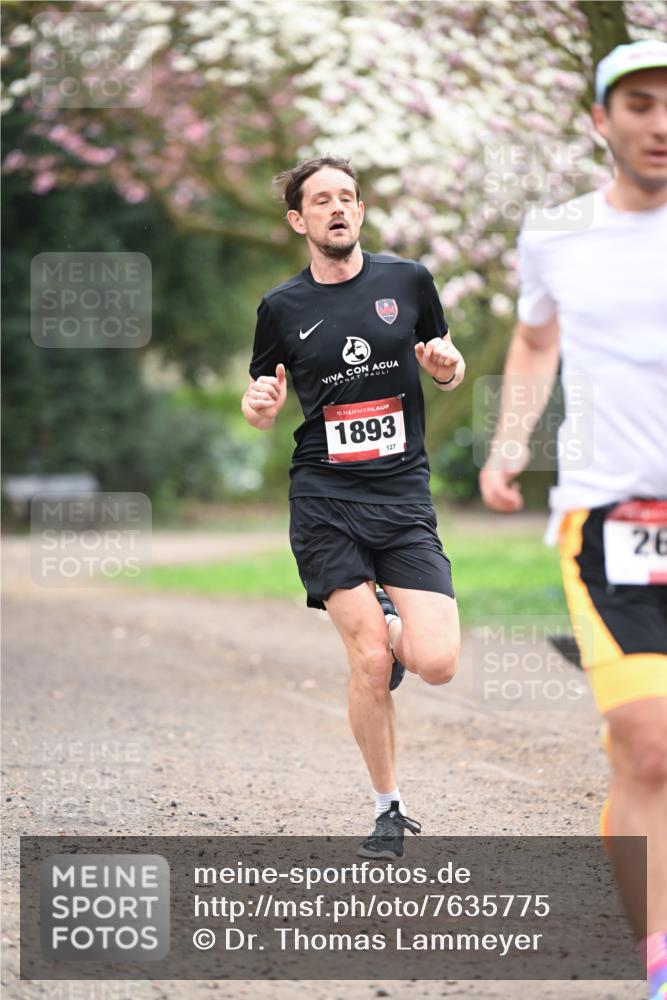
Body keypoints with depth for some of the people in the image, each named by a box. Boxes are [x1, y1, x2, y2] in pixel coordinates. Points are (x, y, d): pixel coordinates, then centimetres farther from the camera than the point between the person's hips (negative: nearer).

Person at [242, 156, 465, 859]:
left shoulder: (408, 280, 7)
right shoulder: (281, 308, 5)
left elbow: (448, 371, 19)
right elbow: (261, 401, 15)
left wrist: (446, 366, -5)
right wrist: (259, 404, -8)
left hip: (404, 494, 1)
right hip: (324, 502, -1)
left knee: (437, 664, -13)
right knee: (370, 663, -12)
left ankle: (390, 626, 24)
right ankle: (388, 809, 6)